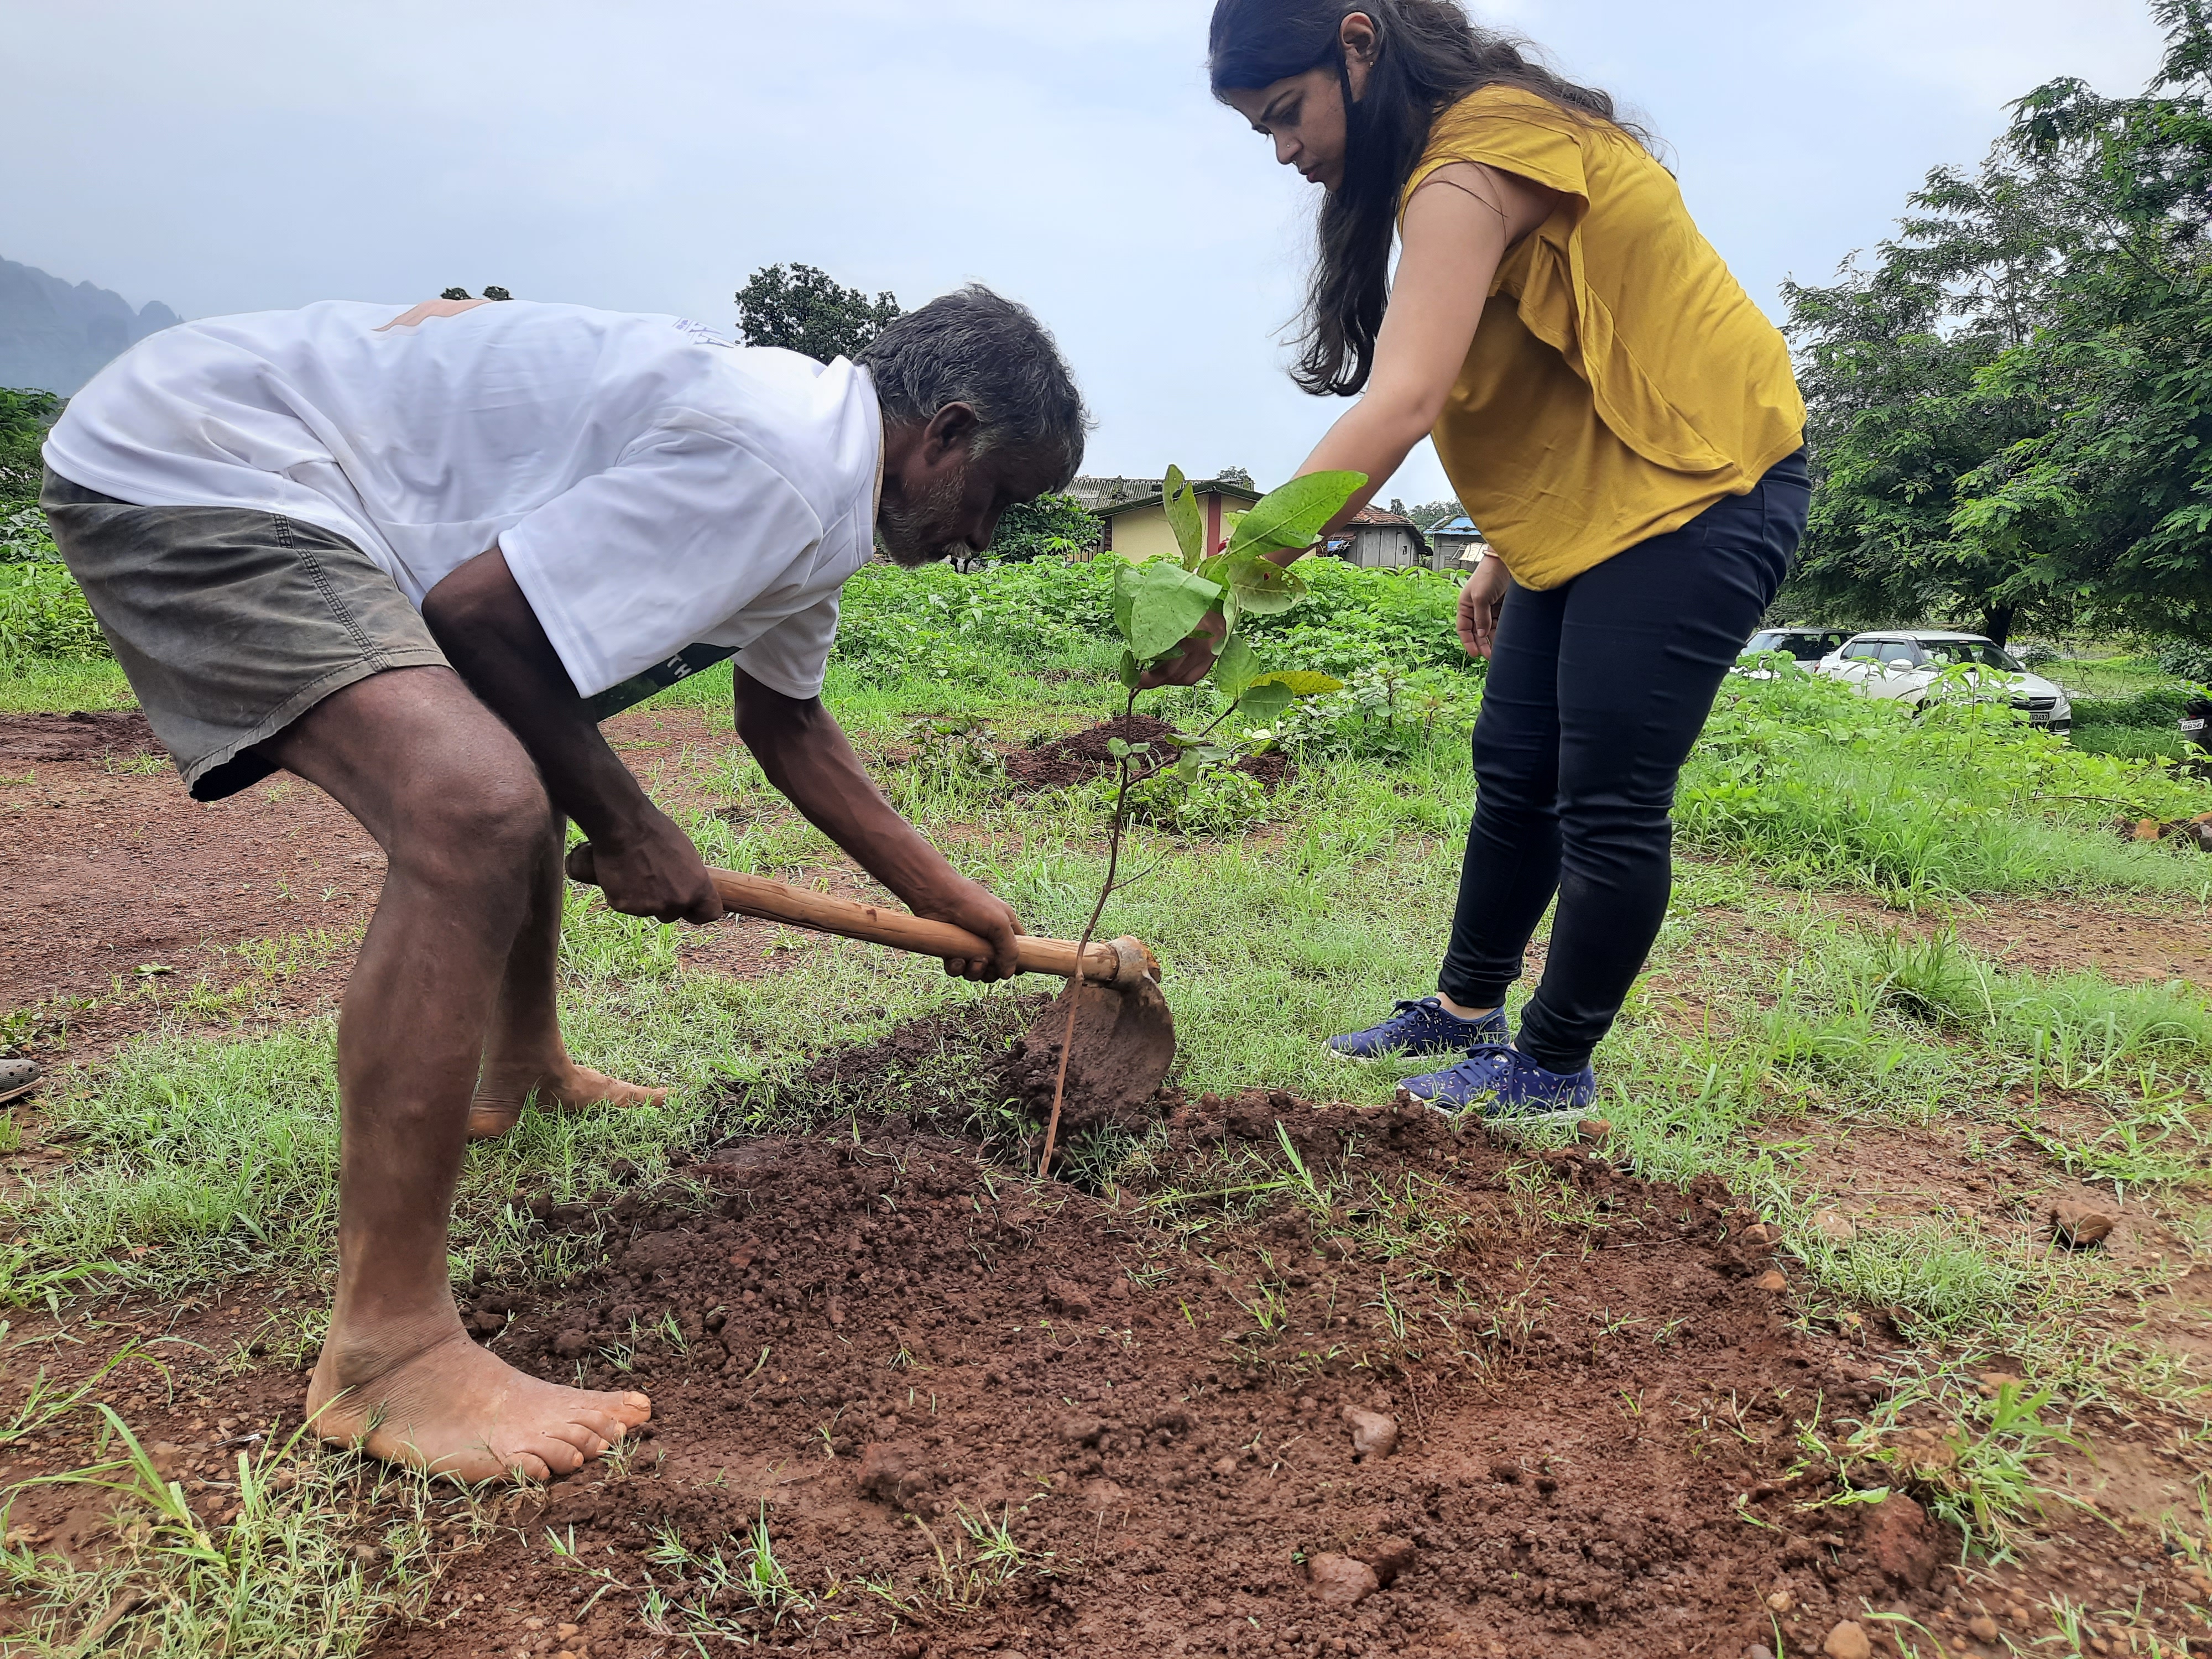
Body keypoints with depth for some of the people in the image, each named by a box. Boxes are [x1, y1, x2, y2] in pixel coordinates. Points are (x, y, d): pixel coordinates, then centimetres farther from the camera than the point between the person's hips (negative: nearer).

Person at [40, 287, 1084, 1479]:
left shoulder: (820, 488, 10)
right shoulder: (776, 465, -23)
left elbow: (783, 722, 20)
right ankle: (385, 1348, -22)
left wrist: (943, 896, 20)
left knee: (524, 756, 25)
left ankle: (522, 1071, 45)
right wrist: (625, 829, -10)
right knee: (476, 806, -29)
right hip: (196, 470, -11)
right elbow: (481, 612, -23)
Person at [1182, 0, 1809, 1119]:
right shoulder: (1458, 156, 10)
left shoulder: (1474, 163, -21)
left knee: (1606, 801, -4)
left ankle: (1553, 1070, 11)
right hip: (1591, 506, 10)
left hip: (1697, 485, -10)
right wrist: (1504, 549, 13)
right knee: (1513, 772, 12)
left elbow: (1401, 406, -34)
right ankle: (1467, 1011, 26)